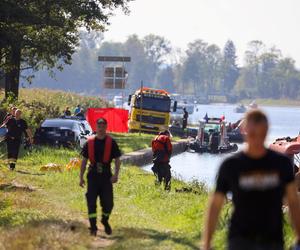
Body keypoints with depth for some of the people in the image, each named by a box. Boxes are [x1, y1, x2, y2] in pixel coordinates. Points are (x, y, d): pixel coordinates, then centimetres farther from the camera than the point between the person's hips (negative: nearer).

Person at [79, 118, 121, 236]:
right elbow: (84, 161, 9)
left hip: (106, 176, -1)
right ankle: (93, 227, 2)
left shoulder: (111, 142, 1)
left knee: (108, 202, 2)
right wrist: (81, 177, 5)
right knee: (91, 202, -3)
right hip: (93, 175, 1)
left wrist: (116, 175, -13)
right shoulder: (89, 142, 5)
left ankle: (105, 220, 30)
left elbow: (117, 160, 1)